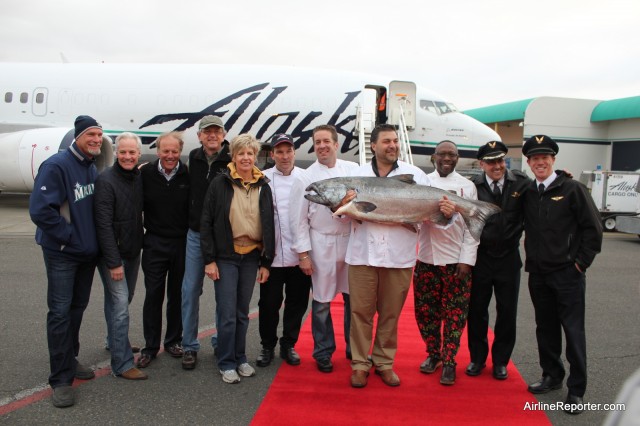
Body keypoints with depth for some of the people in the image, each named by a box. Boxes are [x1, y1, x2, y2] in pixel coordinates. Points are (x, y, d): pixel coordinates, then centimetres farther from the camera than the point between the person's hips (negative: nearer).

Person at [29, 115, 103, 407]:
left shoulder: (93, 169, 7)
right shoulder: (56, 166, -15)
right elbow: (39, 209, -21)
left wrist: (93, 238, 5)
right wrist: (68, 236, -16)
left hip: (88, 252, 7)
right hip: (62, 253, -7)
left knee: (78, 307, 16)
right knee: (61, 312, -4)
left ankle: (69, 360, 31)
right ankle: (61, 379, 4)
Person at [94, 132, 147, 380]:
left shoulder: (140, 178, 5)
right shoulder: (106, 181, -15)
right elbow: (103, 224, -19)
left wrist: (140, 245, 10)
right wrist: (114, 262, -20)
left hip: (133, 252, 7)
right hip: (112, 254, -7)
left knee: (123, 300, 19)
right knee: (120, 304, -8)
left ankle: (116, 342, 38)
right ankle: (122, 364, -2)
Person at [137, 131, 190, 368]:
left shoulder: (188, 176, -4)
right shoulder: (146, 174, -4)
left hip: (182, 244, 1)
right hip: (154, 244, 0)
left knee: (177, 295, 12)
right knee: (153, 295, 5)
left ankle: (173, 340, 28)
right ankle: (150, 347, 17)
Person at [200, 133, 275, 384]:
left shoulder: (263, 187, 6)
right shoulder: (220, 184, -3)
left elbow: (269, 225, 9)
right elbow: (206, 223, -4)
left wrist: (266, 262, 5)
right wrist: (209, 259, -8)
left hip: (251, 257, 3)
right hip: (226, 257, -3)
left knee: (242, 312, 13)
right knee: (227, 313, -1)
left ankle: (240, 358, 27)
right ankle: (226, 363, 14)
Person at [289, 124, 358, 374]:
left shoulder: (353, 170, 4)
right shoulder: (305, 178, -1)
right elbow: (299, 219, -1)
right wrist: (303, 253, -5)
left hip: (352, 240, 2)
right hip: (322, 244, -2)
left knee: (354, 298, 11)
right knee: (322, 302, 7)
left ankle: (354, 349, 28)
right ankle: (323, 353, 24)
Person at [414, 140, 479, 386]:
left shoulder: (467, 186, 3)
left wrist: (466, 260, -6)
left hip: (457, 261, -1)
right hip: (427, 259, 1)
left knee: (455, 314, 3)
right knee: (426, 311, 8)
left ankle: (449, 361, 16)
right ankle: (433, 354, 26)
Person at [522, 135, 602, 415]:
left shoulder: (572, 189, -7)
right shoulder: (528, 194, 6)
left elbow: (593, 228, -7)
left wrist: (581, 261, -8)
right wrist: (532, 260, 7)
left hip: (567, 273, -5)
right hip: (538, 274, 5)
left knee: (573, 331, 1)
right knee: (545, 328, 15)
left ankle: (576, 390, 12)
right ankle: (552, 376, 31)